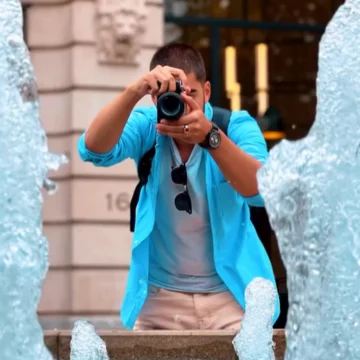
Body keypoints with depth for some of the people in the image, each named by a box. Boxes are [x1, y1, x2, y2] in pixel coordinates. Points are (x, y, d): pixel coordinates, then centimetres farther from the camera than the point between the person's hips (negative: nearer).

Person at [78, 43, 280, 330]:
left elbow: (261, 192, -24)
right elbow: (94, 150, -22)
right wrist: (134, 92, -38)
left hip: (232, 294, -1)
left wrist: (210, 136, -40)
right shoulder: (147, 125, -3)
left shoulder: (237, 126, -7)